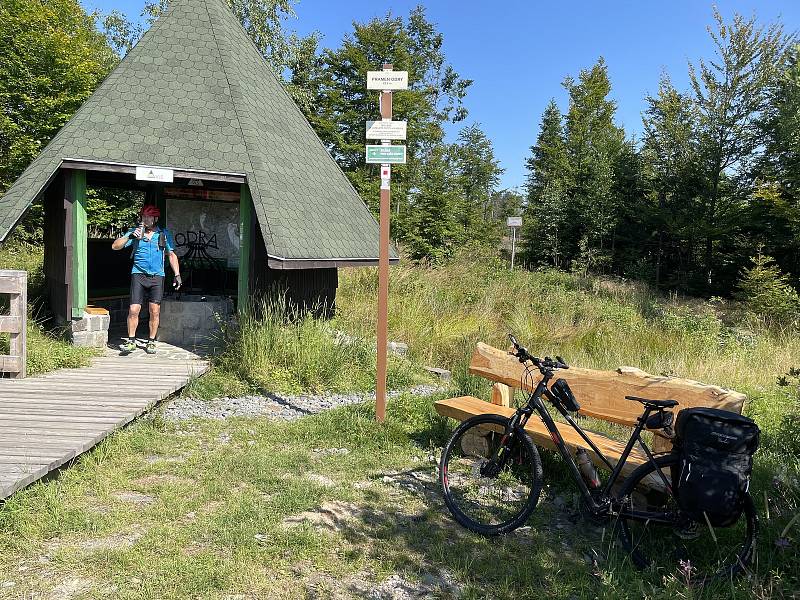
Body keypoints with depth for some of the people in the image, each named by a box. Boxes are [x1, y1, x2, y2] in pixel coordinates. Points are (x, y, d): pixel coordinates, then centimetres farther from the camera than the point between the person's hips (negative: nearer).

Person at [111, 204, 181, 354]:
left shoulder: (164, 234, 10)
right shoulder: (135, 232, 8)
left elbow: (172, 255, 13)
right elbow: (115, 246, 4)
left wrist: (177, 275, 5)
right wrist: (130, 236, -12)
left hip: (157, 276, 1)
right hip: (138, 274, 0)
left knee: (154, 312, 0)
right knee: (133, 310, -7)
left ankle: (151, 342, 13)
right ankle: (131, 341, 8)